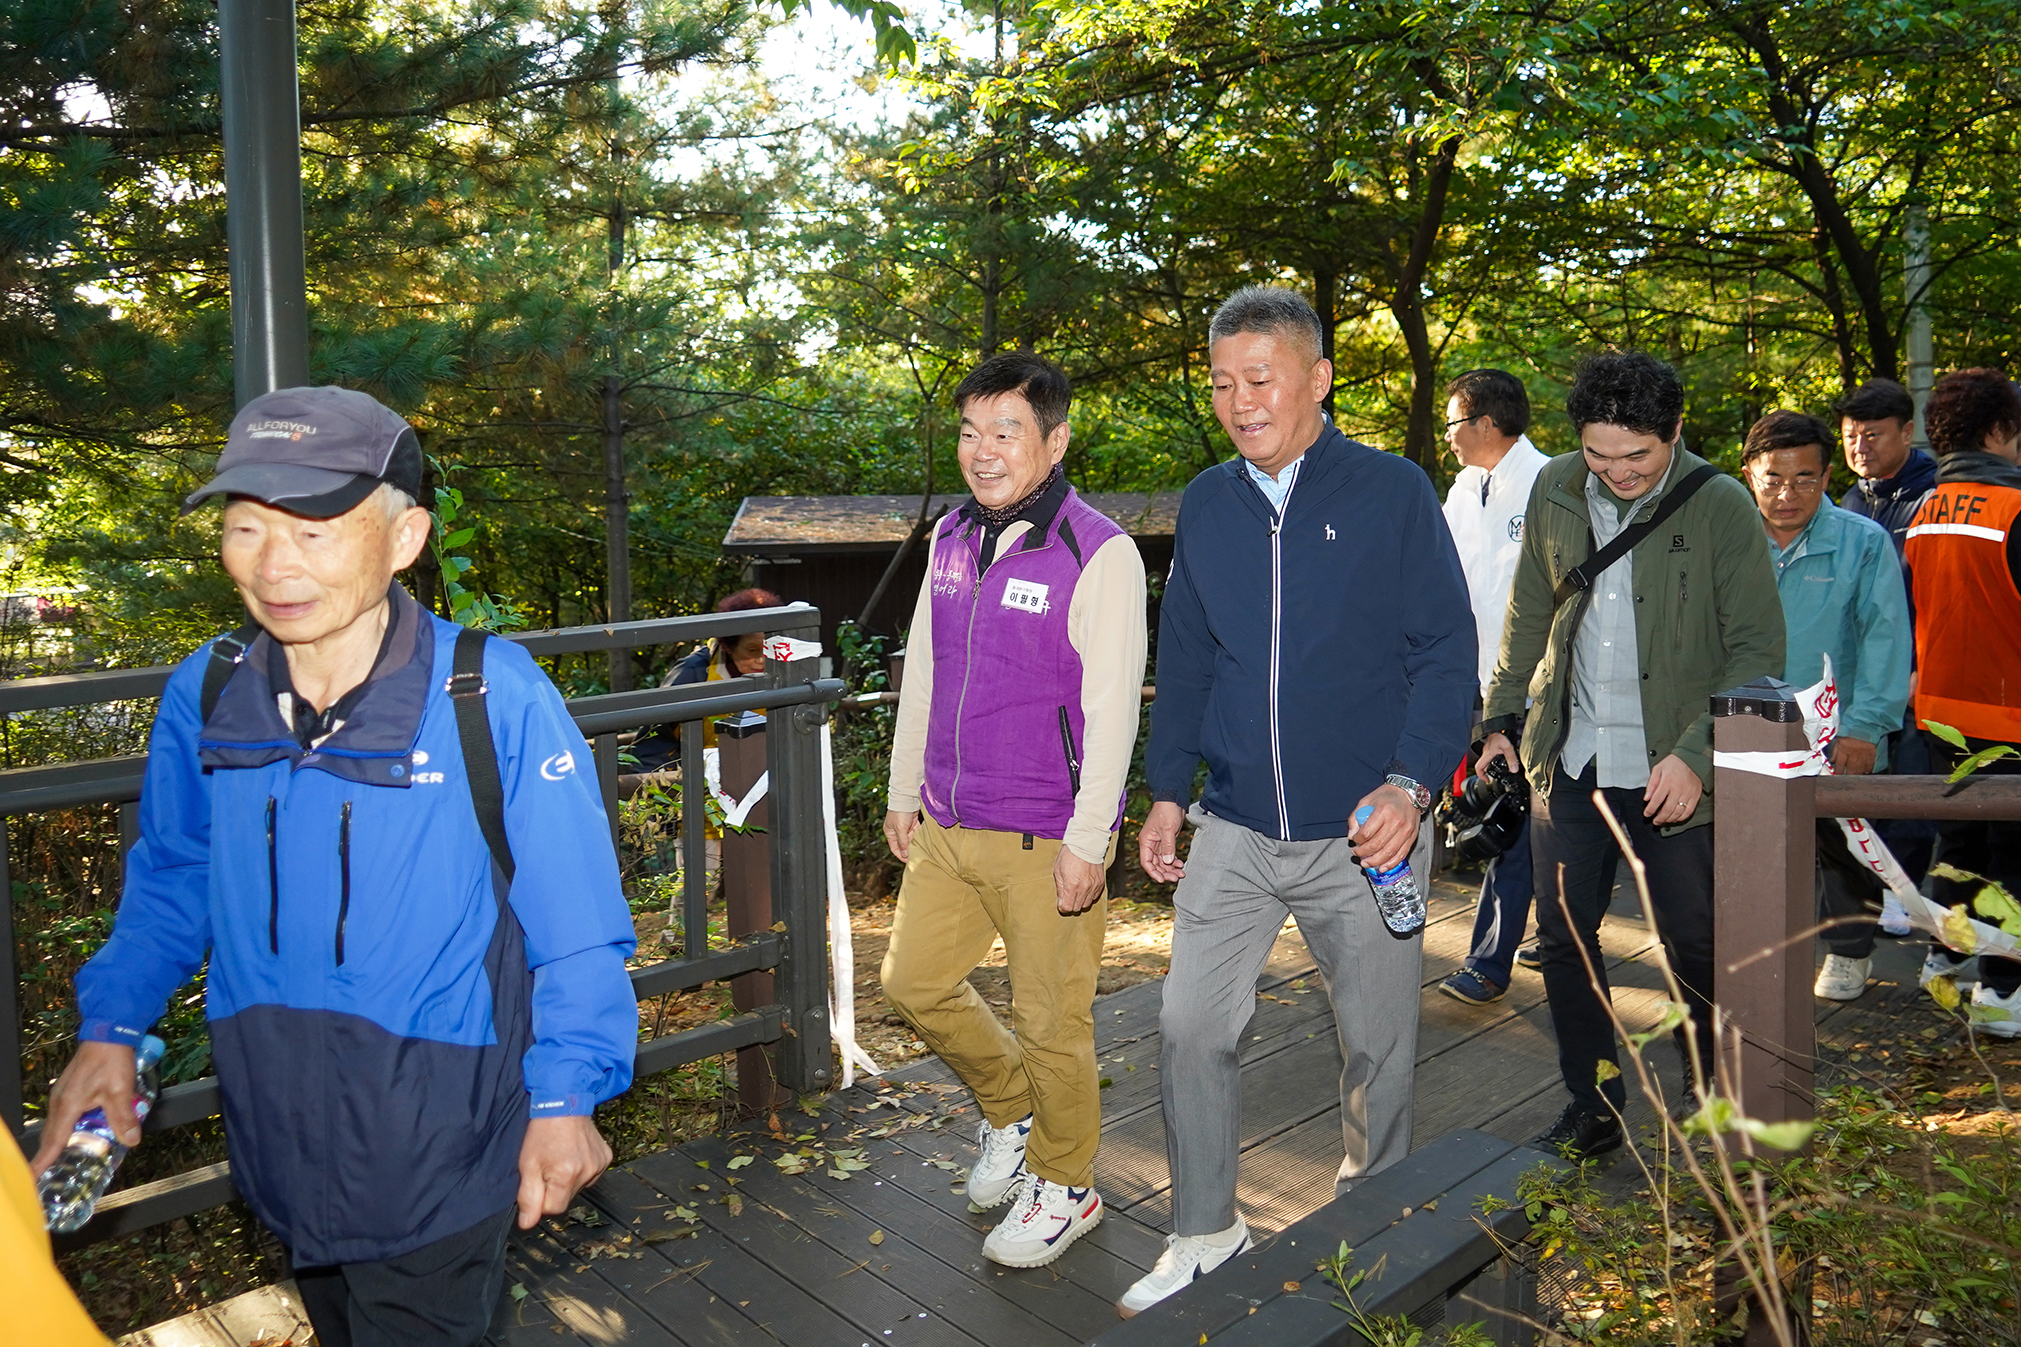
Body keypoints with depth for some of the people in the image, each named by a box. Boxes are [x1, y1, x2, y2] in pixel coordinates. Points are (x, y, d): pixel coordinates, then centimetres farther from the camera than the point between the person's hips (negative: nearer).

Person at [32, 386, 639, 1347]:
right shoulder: (205, 694, -4)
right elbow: (171, 880, 11)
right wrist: (111, 1025, 0)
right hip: (277, 1139, 5)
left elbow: (574, 923, -13)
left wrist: (565, 1094, -14)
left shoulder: (494, 697, -18)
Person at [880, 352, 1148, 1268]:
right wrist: (904, 794, 16)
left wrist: (1085, 843, -17)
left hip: (1045, 839, -7)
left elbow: (1111, 711, -15)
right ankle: (1010, 1111, 41)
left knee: (1050, 1021, 6)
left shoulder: (1098, 554, -14)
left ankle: (1064, 1187, 30)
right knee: (914, 982, 16)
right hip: (947, 827, 7)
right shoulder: (951, 540, 7)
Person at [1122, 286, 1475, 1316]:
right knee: (1190, 1029, 2)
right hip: (1235, 830, 3)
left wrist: (1410, 783, -18)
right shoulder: (1205, 504, 6)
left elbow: (1446, 651, -6)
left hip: (1365, 835, -3)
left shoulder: (1392, 493, -6)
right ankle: (1205, 1234, 23)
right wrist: (1166, 789, 10)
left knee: (1376, 1043, 12)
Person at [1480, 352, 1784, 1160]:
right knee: (1563, 936, 8)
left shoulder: (1720, 506, -10)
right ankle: (1592, 1108, 26)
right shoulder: (1555, 492, 2)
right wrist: (1503, 716, 13)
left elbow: (1758, 648, -10)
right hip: (1569, 760, 4)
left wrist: (1696, 754, -19)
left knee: (1695, 946, 7)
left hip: (1674, 771, -4)